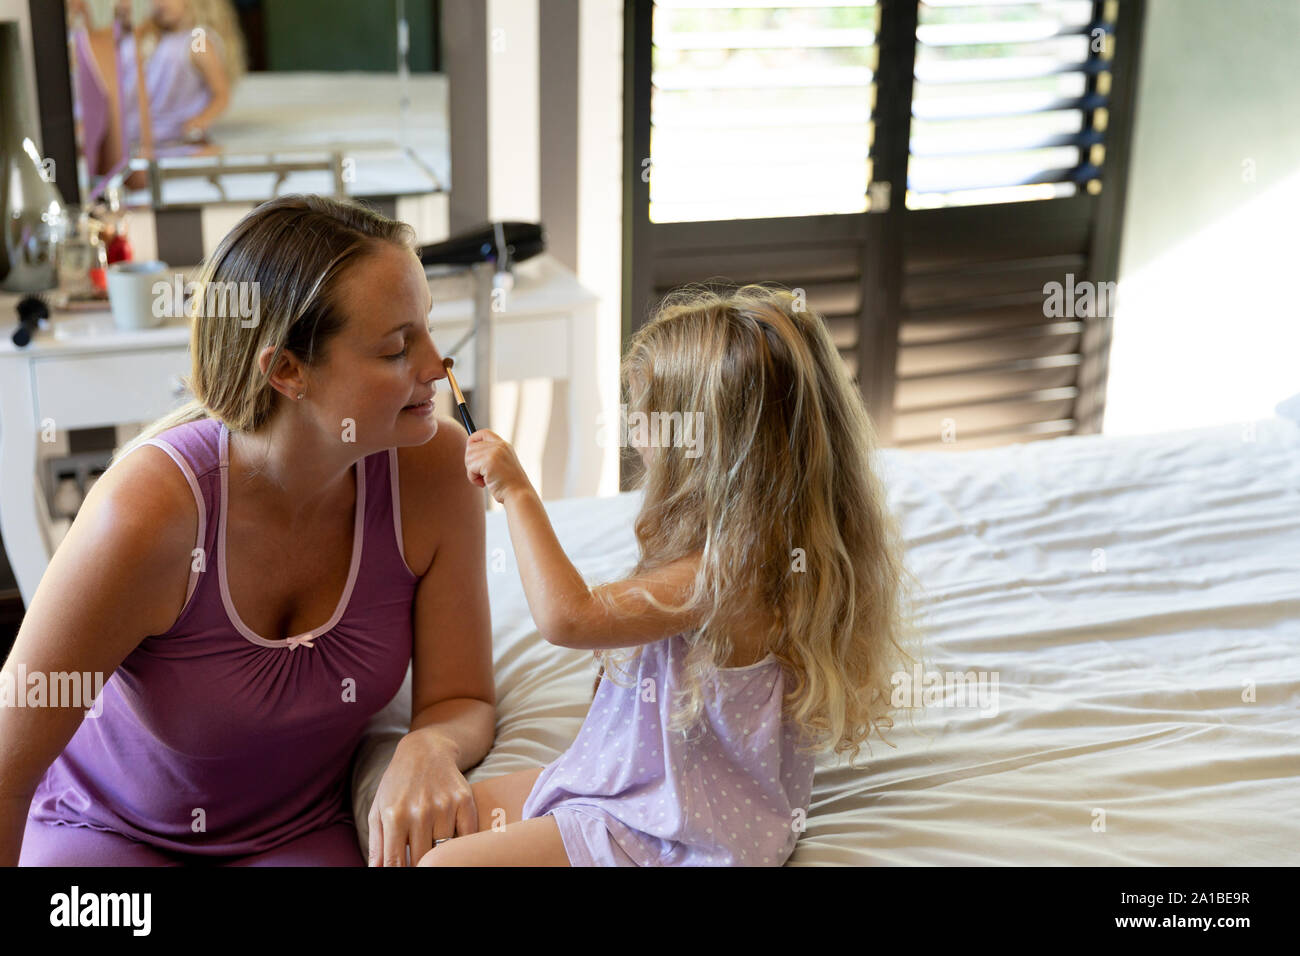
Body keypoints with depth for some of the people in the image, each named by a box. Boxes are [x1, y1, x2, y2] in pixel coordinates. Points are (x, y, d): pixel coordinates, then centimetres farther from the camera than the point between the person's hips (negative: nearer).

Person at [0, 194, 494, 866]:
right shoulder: (147, 509, -26)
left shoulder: (435, 466, -16)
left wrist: (429, 748, -27)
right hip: (108, 832, -2)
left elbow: (463, 702, -7)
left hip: (300, 835, 3)